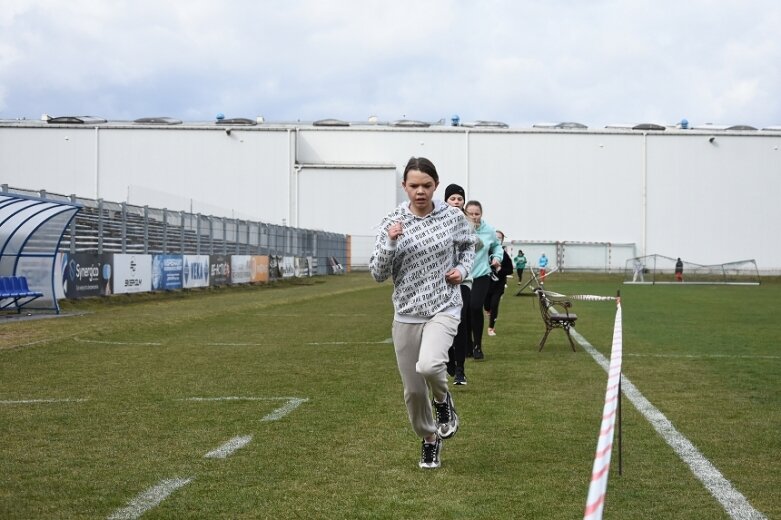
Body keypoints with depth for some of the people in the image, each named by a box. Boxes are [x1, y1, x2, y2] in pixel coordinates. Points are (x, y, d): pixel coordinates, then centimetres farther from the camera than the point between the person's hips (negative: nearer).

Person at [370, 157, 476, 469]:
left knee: (428, 365, -29)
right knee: (413, 390, 8)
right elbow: (378, 274, -4)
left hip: (444, 309, -2)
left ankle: (442, 400, 6)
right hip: (407, 314, 2)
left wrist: (463, 269, -1)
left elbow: (468, 246, 18)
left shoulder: (453, 217, -3)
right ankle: (429, 440, 35)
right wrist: (390, 243, -19)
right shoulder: (392, 223, -4)